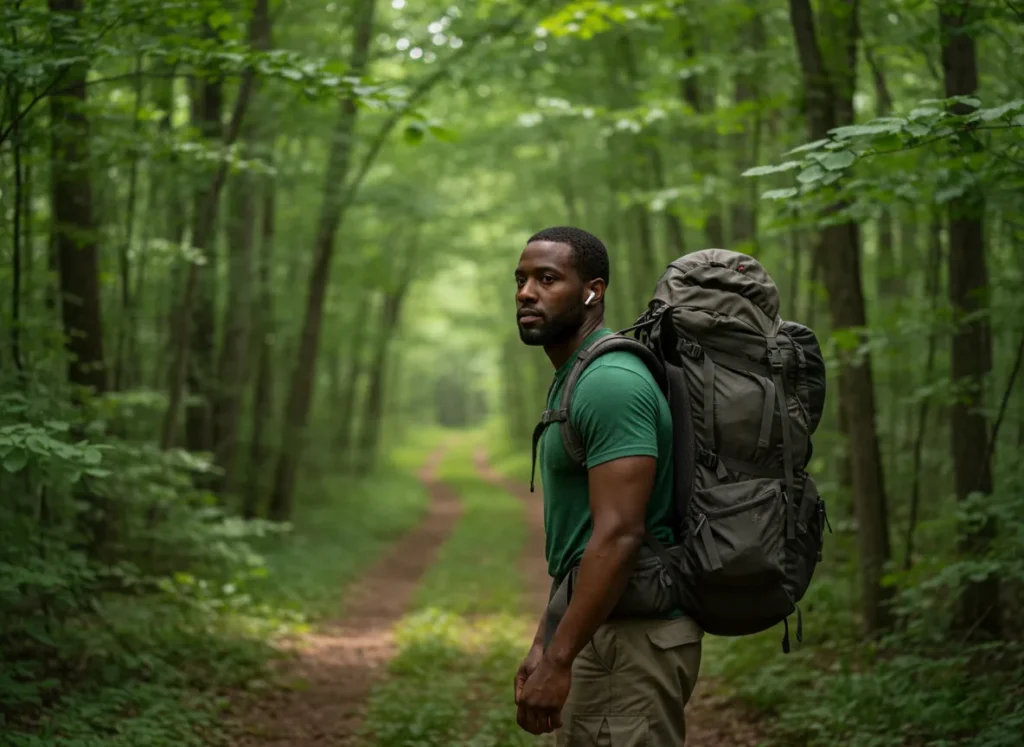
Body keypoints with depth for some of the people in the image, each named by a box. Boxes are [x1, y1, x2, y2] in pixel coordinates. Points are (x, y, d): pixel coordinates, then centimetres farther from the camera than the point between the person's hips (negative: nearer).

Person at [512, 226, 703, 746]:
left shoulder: (609, 382, -17)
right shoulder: (571, 380, 16)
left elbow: (618, 536, -24)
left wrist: (558, 662, -23)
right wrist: (544, 643, 18)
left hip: (628, 640, -10)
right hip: (607, 630, 10)